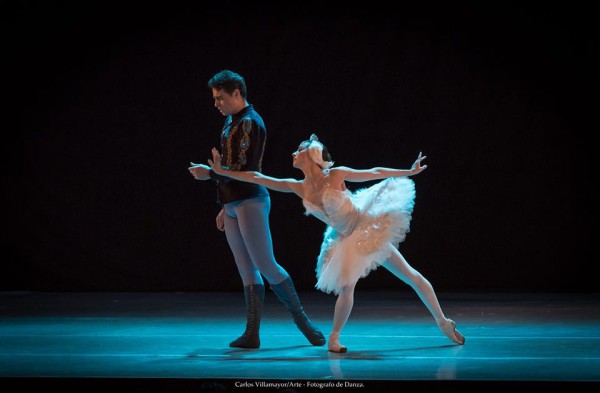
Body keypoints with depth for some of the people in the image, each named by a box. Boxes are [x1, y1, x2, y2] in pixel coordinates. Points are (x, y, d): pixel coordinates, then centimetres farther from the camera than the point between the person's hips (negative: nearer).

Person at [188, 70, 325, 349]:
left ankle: (302, 320, 4)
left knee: (266, 266, -8)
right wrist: (225, 207, 21)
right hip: (233, 205, 9)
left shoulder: (250, 123, -11)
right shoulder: (231, 122, 16)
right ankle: (252, 334, 3)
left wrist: (209, 174, -10)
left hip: (250, 202, -9)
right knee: (247, 272, 5)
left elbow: (244, 169, -18)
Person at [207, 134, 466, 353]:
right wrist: (223, 172, -4)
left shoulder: (336, 175, -16)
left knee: (409, 275, 2)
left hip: (369, 226, -3)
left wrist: (409, 172, -3)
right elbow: (258, 178, -3)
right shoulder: (299, 188, -5)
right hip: (346, 241, 3)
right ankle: (334, 338, 3)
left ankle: (443, 322, 13)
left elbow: (374, 173, -6)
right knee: (346, 288, -15)